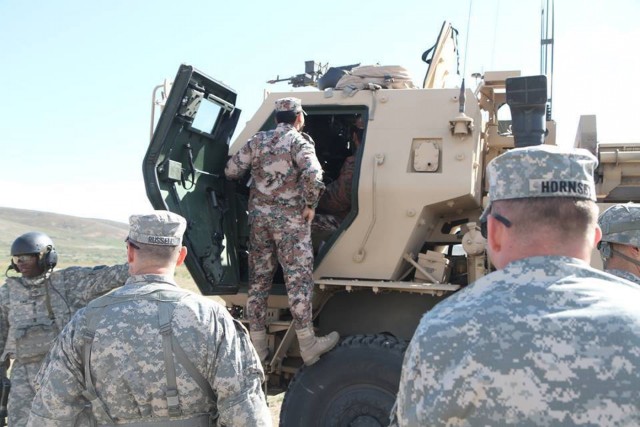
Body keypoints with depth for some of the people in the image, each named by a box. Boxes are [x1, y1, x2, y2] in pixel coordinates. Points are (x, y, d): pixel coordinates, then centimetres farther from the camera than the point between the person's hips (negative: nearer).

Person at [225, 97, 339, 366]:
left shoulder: (258, 140, 9)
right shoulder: (299, 141, -6)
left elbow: (231, 170, 6)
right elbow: (313, 174, -24)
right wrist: (310, 205, -11)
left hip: (259, 215, 5)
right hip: (290, 217, -5)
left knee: (258, 278, 11)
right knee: (298, 279, -1)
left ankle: (257, 346, 17)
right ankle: (308, 346, 3)